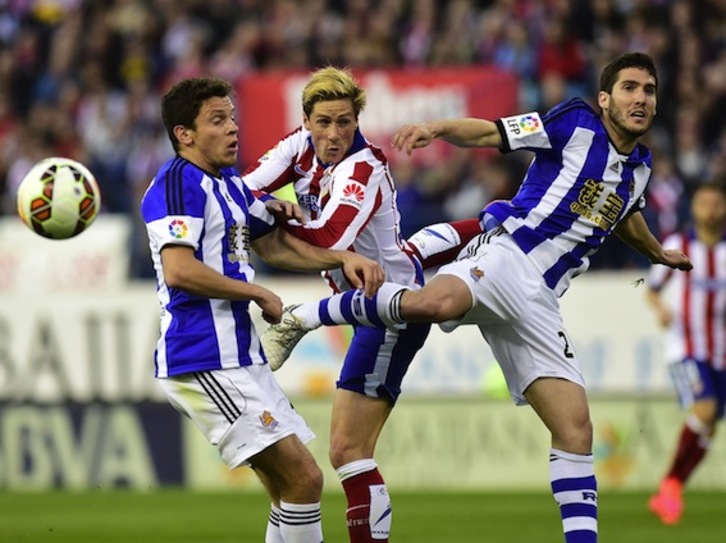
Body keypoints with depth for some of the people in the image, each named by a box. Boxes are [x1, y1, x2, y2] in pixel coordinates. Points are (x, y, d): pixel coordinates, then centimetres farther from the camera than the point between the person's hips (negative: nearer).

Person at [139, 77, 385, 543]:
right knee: (303, 478, -15)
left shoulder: (230, 183, 18)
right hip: (205, 361, -11)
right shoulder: (179, 183, -12)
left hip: (240, 358, 11)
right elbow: (179, 270, -23)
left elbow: (272, 244, 29)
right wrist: (258, 294, -13)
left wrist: (342, 258, 14)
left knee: (290, 487, 13)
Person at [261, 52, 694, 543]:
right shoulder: (576, 124, 1)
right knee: (436, 303, -40)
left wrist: (658, 252, 61)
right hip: (505, 256, -7)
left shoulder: (640, 166, 21)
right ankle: (301, 318, -23)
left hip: (537, 301, 7)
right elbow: (490, 133, -5)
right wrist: (439, 128, -24)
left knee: (575, 429, -3)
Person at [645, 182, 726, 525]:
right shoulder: (677, 246, -1)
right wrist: (661, 307, -13)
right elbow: (652, 289, 8)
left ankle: (666, 494, 18)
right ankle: (672, 482, -8)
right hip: (685, 347, -4)